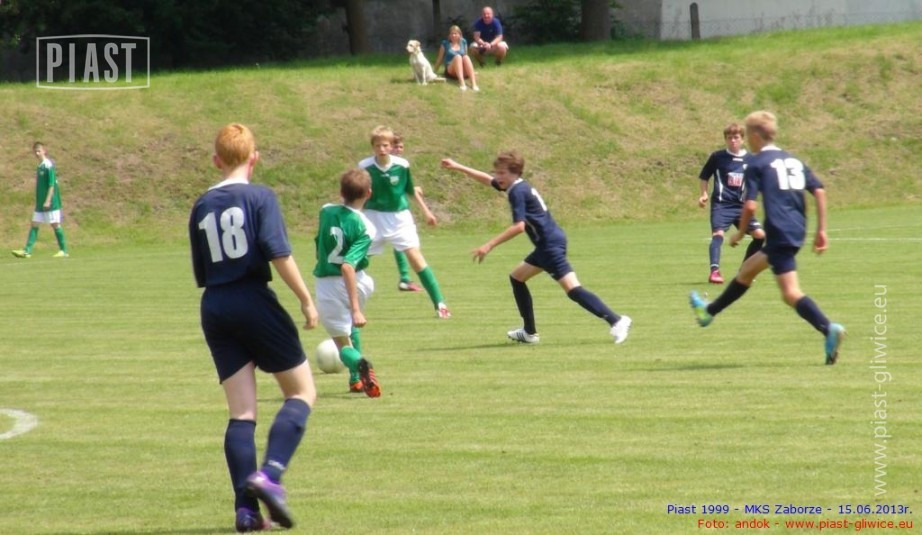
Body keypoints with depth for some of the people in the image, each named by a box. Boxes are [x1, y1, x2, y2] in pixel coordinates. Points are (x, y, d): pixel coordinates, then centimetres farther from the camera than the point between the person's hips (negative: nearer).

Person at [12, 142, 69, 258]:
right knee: (34, 225, 3)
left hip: (51, 202, -9)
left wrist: (48, 201, -21)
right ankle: (27, 251, 0)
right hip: (40, 203, 9)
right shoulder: (40, 167, 12)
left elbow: (52, 184, -17)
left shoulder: (48, 166, -13)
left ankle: (63, 251, 5)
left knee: (55, 224, -3)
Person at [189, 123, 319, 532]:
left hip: (214, 309, 5)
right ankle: (269, 476, -15)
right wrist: (306, 299, -10)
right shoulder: (260, 197, -5)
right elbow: (278, 253, -16)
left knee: (241, 412, 6)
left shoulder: (201, 206, 10)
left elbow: (201, 274, 14)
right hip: (254, 302, -5)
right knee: (302, 392, 6)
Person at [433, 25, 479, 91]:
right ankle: (461, 83, -51)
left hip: (463, 72, 2)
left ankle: (473, 83, -45)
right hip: (450, 70, -2)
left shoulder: (463, 42, 13)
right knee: (457, 56, -31)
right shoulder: (445, 43, 6)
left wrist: (471, 71, 17)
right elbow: (440, 59, 11)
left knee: (466, 57, -29)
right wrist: (434, 70, 12)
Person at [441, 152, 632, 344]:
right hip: (546, 246, 11)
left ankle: (616, 321, -26)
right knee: (516, 278, 22)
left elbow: (518, 227, -22)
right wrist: (458, 167, 35)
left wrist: (489, 246, -21)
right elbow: (487, 179, 33)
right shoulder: (519, 186, 17)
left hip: (551, 245, -11)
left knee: (572, 288, -19)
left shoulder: (517, 191, -12)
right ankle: (529, 332, 25)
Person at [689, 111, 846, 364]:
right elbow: (819, 191, 9)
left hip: (779, 234, -8)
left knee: (791, 293, -13)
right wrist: (821, 230, 11)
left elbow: (750, 205, -10)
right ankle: (709, 311, 43)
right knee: (747, 269, 26)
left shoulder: (757, 163, -2)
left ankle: (829, 329, -33)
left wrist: (740, 233, 6)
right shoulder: (793, 161, 18)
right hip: (797, 232, 8)